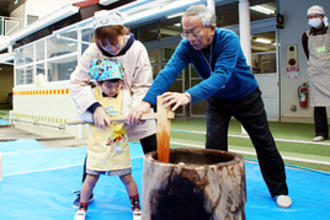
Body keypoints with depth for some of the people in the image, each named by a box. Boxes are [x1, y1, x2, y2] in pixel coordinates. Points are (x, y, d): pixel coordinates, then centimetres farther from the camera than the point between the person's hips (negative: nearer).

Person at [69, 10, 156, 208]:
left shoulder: (137, 49, -20)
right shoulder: (93, 52, -17)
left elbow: (143, 87, -16)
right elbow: (77, 83, -21)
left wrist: (137, 108, -34)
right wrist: (95, 107, -36)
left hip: (133, 110, 0)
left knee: (153, 151, -1)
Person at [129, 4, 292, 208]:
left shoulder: (229, 39, -34)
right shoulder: (187, 46, -22)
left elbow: (221, 76, -47)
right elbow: (168, 72, -36)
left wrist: (188, 96, -62)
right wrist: (147, 101, -52)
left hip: (246, 97, -3)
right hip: (217, 100, 3)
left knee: (264, 144, 6)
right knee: (214, 146, -4)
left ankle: (279, 190, 25)